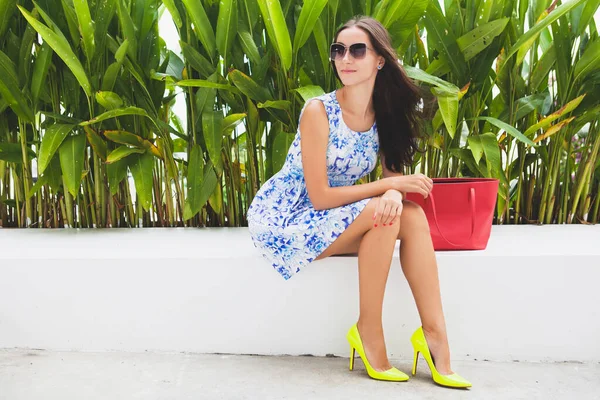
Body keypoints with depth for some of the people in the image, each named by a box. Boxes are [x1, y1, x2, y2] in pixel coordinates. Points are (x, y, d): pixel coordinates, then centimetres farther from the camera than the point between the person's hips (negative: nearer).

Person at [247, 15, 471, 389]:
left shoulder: (384, 115, 1)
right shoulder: (318, 111, -18)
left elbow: (395, 175, 1)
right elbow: (319, 197, -20)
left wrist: (394, 194, -25)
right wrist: (392, 186, -20)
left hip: (329, 218, 6)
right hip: (284, 219, -6)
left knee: (412, 215, -17)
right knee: (382, 215, -27)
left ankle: (434, 333, -18)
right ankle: (369, 331, -14)